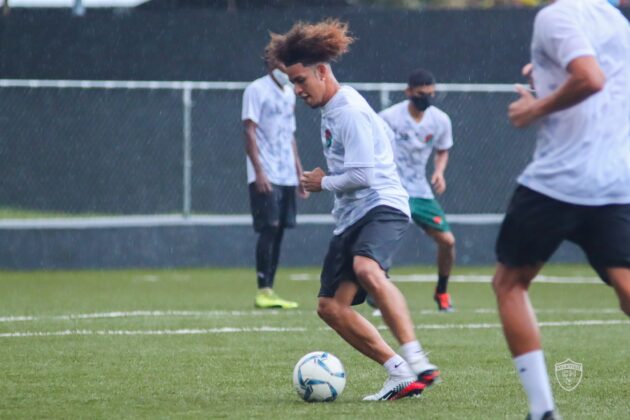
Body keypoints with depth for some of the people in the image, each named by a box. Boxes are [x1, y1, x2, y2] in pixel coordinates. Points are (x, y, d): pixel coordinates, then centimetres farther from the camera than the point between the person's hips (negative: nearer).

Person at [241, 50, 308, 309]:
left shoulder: (289, 94, 18)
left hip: (286, 176, 7)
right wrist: (259, 171, -19)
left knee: (279, 231, 5)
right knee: (269, 228, -12)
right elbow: (250, 133, -11)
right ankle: (263, 291, -11)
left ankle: (269, 291, 7)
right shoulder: (257, 90, -5)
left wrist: (299, 172, 18)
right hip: (265, 176, -7)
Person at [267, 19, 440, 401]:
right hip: (351, 217, 11)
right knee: (331, 306, 3)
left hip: (382, 205, -11)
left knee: (366, 269, -39)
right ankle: (400, 375, 3)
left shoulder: (349, 111, -12)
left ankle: (416, 361, -44)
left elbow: (361, 174, -19)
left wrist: (323, 183, -2)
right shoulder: (330, 111, 19)